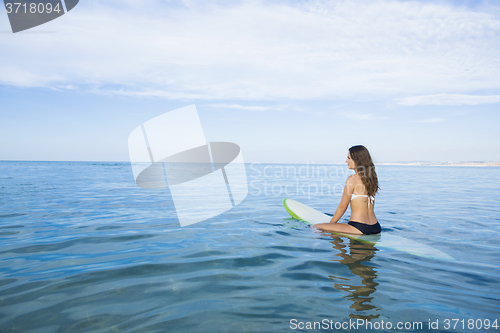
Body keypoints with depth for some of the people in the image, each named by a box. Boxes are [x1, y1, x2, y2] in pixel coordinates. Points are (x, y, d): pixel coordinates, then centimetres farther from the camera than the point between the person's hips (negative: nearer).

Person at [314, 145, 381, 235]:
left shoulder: (352, 179, -12)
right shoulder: (372, 178, 10)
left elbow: (342, 207, -6)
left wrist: (330, 224, 8)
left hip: (360, 228, -8)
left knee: (315, 227, -8)